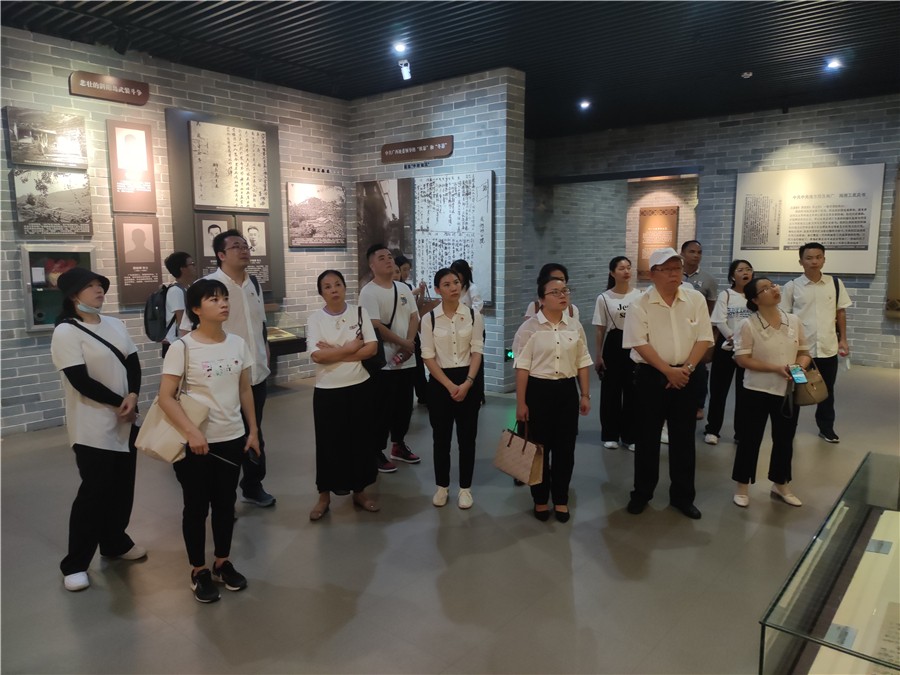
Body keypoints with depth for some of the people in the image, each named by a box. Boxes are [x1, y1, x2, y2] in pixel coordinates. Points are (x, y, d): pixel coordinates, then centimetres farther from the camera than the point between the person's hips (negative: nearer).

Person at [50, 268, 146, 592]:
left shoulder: (115, 325, 8)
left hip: (124, 421, 6)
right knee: (94, 492, -3)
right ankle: (75, 564, 11)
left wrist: (133, 396, -13)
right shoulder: (66, 333, -12)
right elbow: (81, 381, -18)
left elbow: (133, 364, 5)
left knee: (122, 487, 13)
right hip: (92, 427, -6)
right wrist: (121, 403, -12)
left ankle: (115, 542, 33)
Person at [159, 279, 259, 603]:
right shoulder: (182, 347, -13)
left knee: (225, 503, 17)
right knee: (196, 506, 10)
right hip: (195, 442, -4)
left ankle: (223, 563, 35)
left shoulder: (238, 343, 1)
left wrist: (253, 431, 8)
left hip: (232, 438, 4)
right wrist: (191, 432, -23)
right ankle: (199, 571, 27)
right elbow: (165, 396, -14)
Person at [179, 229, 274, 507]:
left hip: (256, 372, 6)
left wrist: (266, 355, 13)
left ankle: (253, 486, 36)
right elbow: (190, 331, -12)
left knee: (254, 432, 19)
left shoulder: (254, 283, 7)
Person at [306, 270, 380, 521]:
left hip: (360, 387, 2)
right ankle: (324, 497, 22)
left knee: (361, 440, 10)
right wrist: (350, 348, -14)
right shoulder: (315, 319, -4)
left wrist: (335, 353, -13)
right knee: (328, 443, 6)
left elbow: (372, 348, -8)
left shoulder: (360, 312, 0)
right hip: (328, 391, -1)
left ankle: (359, 492, 27)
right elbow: (317, 356, -15)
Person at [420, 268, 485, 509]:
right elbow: (428, 356, -5)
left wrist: (467, 383, -15)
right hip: (440, 382, 0)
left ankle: (465, 488, 22)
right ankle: (442, 486, 26)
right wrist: (450, 385, -13)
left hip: (468, 381, 1)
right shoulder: (429, 319, -3)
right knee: (441, 437, 9)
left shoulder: (474, 316, -1)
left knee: (467, 436, 7)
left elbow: (477, 352, -3)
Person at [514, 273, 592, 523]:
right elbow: (522, 367, -8)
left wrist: (585, 395, 6)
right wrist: (521, 402, -9)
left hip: (567, 390, 4)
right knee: (539, 447, 7)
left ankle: (561, 499, 24)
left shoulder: (575, 326, 5)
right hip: (539, 390, -3)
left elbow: (583, 362, 10)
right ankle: (540, 500, 23)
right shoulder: (529, 328, -7)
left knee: (565, 447, 8)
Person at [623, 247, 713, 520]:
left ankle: (682, 495, 23)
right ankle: (642, 493, 21)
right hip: (651, 376, -2)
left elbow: (703, 338, 0)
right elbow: (640, 343, -13)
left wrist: (687, 368, -13)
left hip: (686, 376, 3)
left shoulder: (696, 300, 3)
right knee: (647, 436, 7)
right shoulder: (640, 305, -7)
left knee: (684, 437, 9)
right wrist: (668, 371, -17)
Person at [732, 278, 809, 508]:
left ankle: (780, 484, 35)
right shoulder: (748, 325, -12)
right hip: (758, 391, -4)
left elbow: (804, 351, 10)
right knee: (750, 439, 5)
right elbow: (742, 359, -14)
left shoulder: (794, 321, 3)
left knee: (785, 439, 16)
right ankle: (742, 486, 20)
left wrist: (800, 367, -11)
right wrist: (776, 369, -21)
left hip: (789, 391, 5)